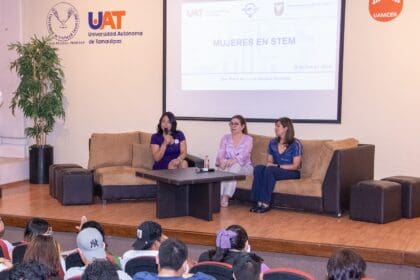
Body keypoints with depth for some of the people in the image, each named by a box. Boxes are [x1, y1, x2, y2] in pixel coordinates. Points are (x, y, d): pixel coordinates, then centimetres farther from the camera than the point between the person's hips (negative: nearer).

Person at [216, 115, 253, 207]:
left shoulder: (248, 139, 0)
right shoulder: (225, 138, 10)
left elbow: (244, 155, -16)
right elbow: (221, 153, -4)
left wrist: (233, 160, -38)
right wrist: (221, 160, -30)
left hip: (244, 167, -2)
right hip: (227, 164, 2)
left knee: (235, 166, -37)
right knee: (223, 167, -34)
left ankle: (226, 197, -47)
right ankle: (219, 196, -47)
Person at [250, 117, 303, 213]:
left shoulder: (295, 144, -8)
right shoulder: (273, 142, 11)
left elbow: (295, 166, -11)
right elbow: (269, 161, 15)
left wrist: (277, 166, -18)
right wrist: (269, 164, -11)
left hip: (292, 173, -6)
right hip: (275, 170, 6)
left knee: (270, 170, -34)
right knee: (258, 168, -25)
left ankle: (265, 203, -34)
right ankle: (259, 202, -32)